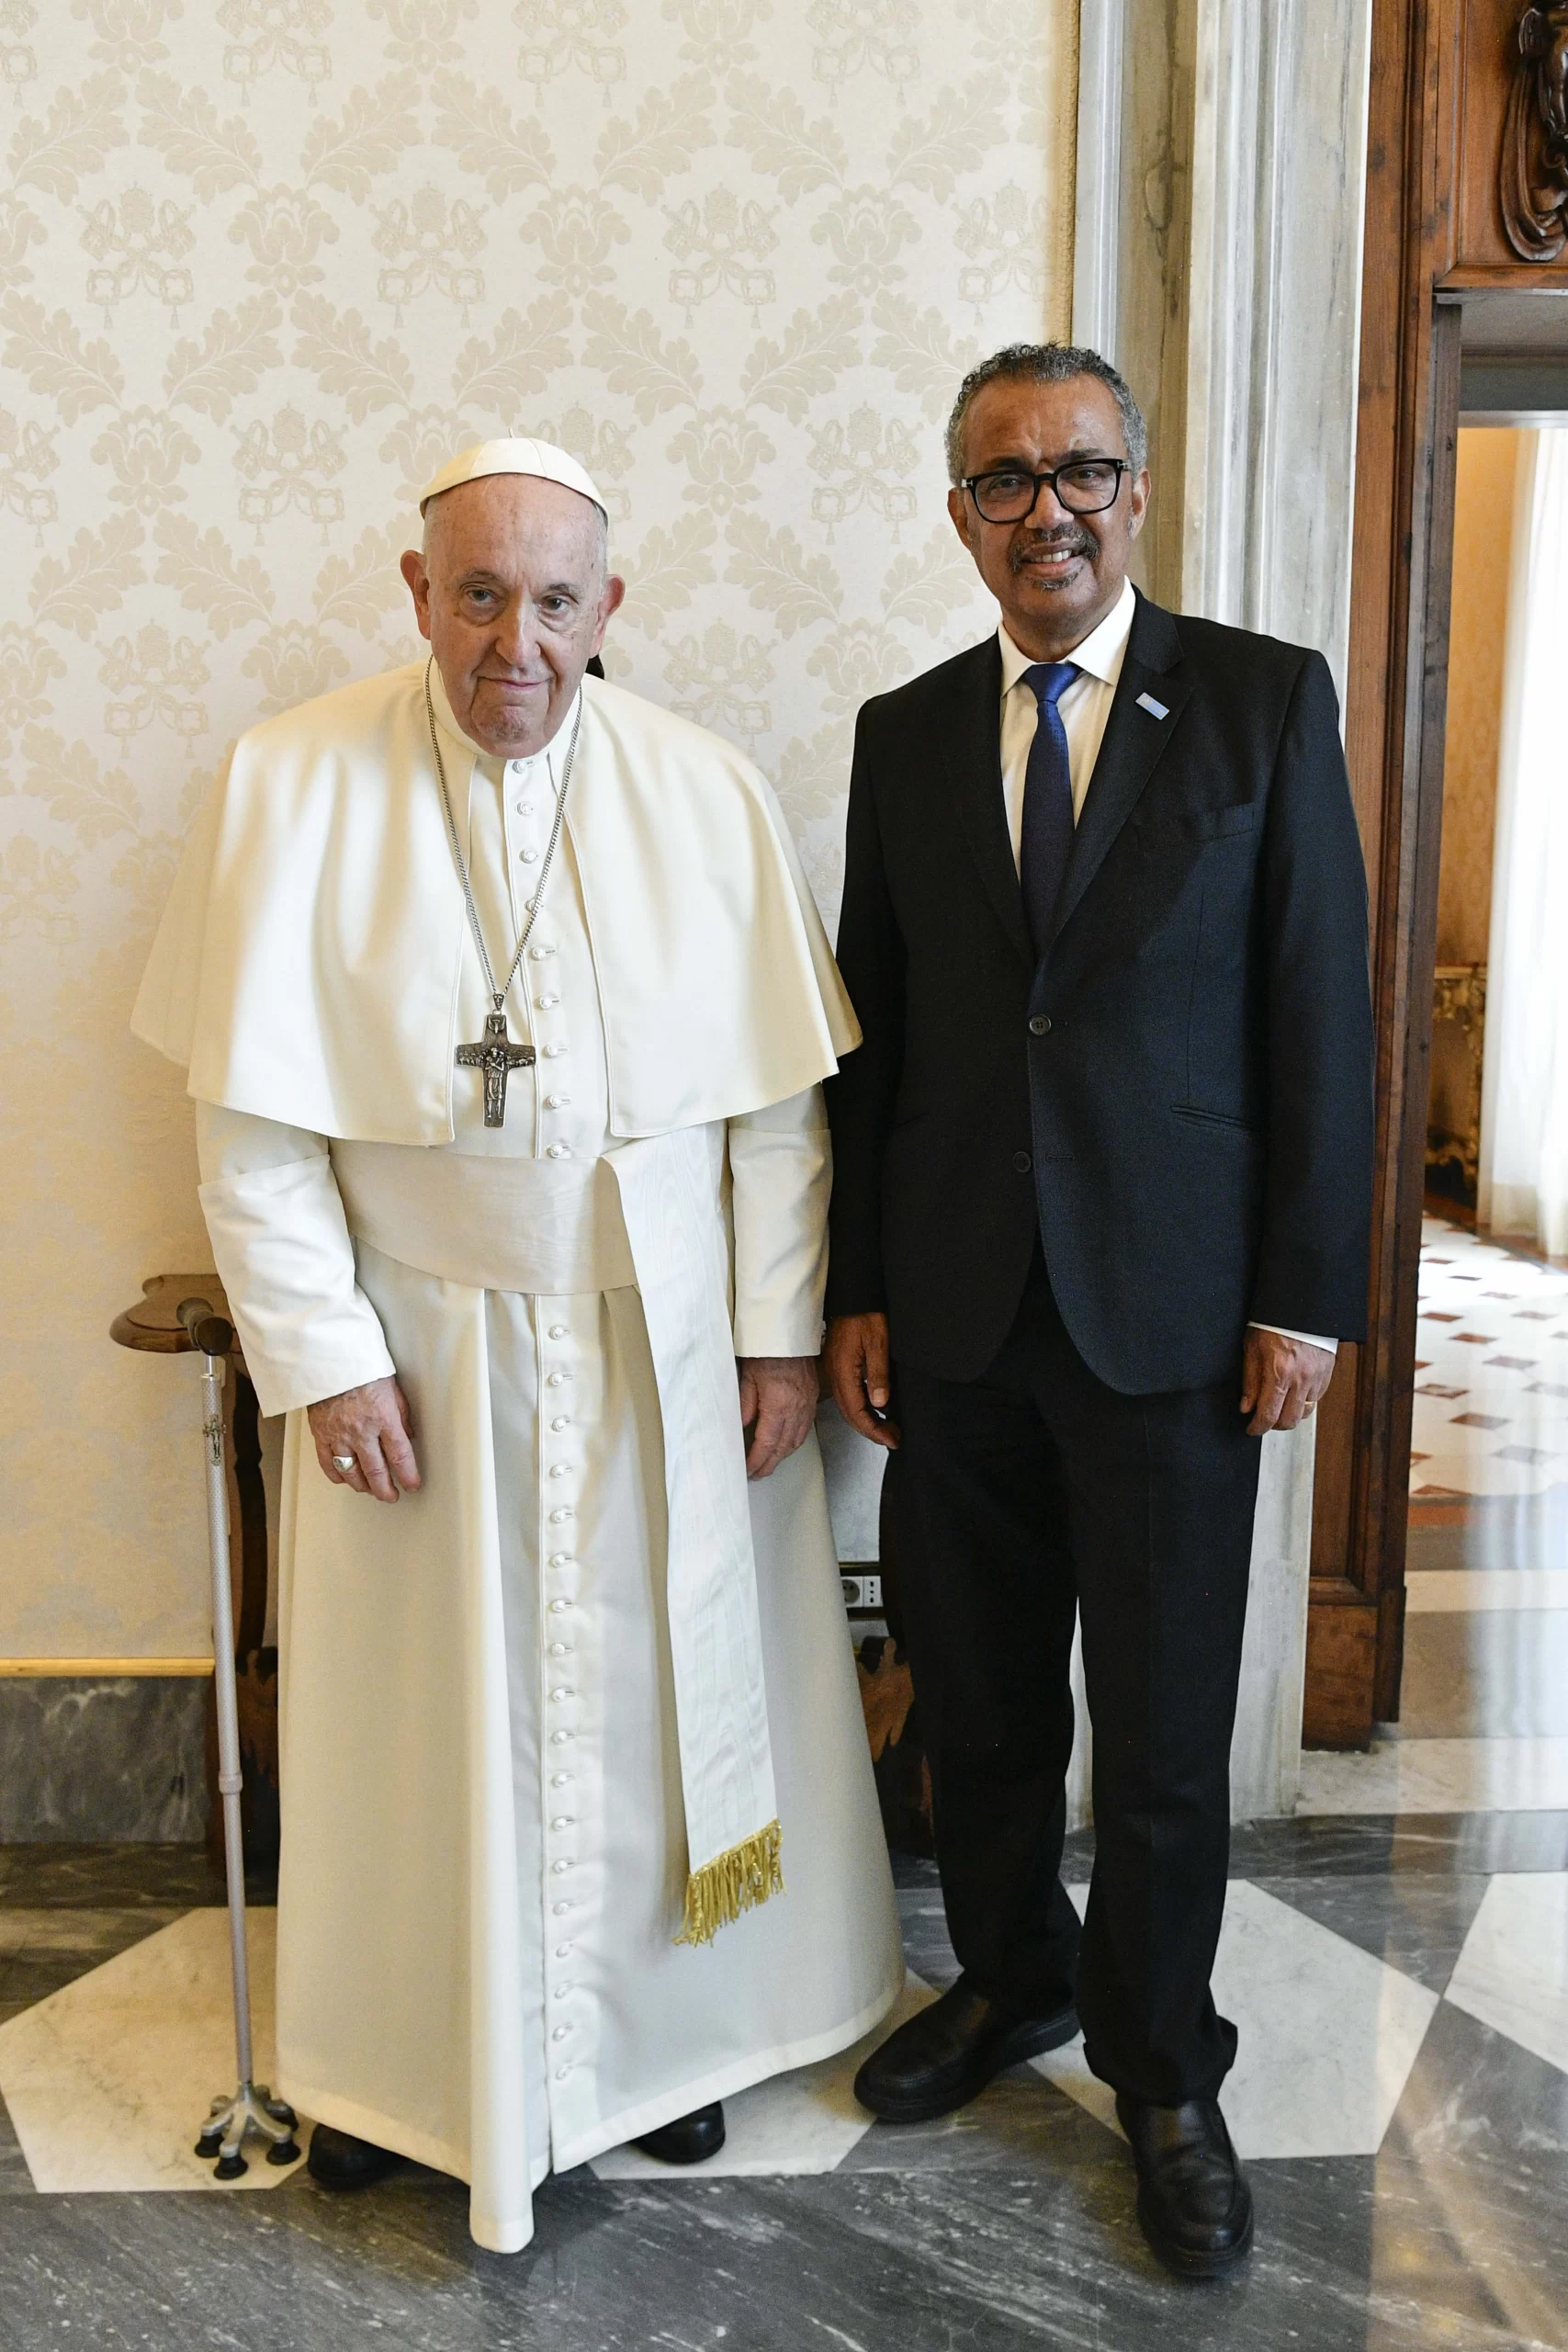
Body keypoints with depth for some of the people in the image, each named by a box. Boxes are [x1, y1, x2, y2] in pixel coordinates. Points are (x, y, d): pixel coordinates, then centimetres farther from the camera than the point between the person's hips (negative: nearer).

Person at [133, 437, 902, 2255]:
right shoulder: (295, 787, -7)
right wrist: (322, 1356, -10)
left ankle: (655, 2033, 37)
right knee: (423, 1705, 13)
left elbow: (778, 1096, -1)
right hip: (421, 1346, -1)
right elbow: (251, 1115, -7)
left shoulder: (704, 795, -4)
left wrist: (781, 1331, -3)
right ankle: (395, 2051, 36)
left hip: (669, 1347, 1)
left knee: (660, 1686, 14)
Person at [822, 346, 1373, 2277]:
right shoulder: (904, 734, 7)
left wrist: (1306, 1298, -7)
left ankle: (1164, 2077, 31)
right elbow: (872, 1033, 8)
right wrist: (856, 1290, 6)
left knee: (1162, 1737, 8)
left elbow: (1321, 1015, -3)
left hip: (1172, 1314, -3)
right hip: (953, 1315, 3)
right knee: (976, 1703, 16)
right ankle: (1010, 1978, 41)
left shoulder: (1266, 702, -1)